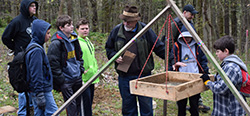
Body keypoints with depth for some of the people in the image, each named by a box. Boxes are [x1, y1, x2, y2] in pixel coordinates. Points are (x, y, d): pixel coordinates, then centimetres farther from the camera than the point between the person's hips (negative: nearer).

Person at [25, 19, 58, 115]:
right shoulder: (36, 50, -20)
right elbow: (36, 75, -22)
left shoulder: (32, 46, 12)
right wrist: (40, 96, -20)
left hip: (34, 90, 10)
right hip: (42, 90, -10)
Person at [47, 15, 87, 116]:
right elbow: (53, 64, -17)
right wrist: (61, 81, -16)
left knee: (79, 103, 14)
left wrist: (81, 69, 12)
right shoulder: (56, 43, -16)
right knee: (71, 105, -3)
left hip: (77, 77, 7)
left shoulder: (74, 38, 8)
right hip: (66, 80, -7)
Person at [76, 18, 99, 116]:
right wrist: (81, 71, -23)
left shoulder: (88, 41, 15)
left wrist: (96, 68, 22)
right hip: (83, 80, -9)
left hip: (92, 78, 9)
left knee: (89, 103, 18)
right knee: (86, 105, -5)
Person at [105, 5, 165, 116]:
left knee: (146, 106, 5)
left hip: (144, 75, -2)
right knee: (128, 106, 12)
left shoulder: (145, 30, -6)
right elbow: (108, 48, 12)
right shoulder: (116, 31, 0)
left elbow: (159, 48, -1)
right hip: (124, 76, 2)